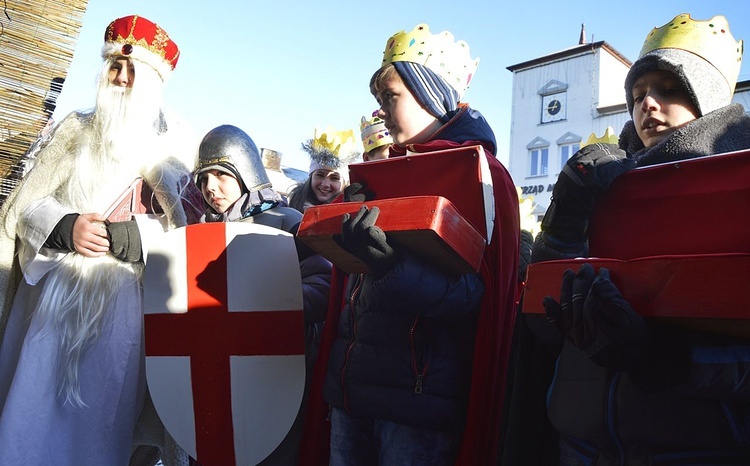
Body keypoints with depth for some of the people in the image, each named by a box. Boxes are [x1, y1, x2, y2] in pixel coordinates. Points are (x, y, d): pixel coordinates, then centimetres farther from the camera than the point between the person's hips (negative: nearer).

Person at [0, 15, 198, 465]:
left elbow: (181, 225, -3)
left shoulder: (173, 140, 2)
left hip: (122, 296, -2)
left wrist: (130, 236, -19)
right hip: (53, 288, 2)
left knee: (102, 408, 1)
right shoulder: (76, 128, 10)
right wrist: (67, 226, -11)